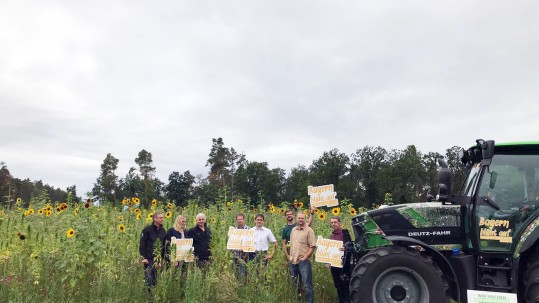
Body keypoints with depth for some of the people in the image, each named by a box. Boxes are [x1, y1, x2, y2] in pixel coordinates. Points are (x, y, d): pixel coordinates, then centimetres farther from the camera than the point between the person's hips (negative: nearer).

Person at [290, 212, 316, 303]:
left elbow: (312, 246, -11)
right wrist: (291, 256, 10)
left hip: (303, 261, -6)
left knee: (307, 284, -5)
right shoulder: (293, 230, 12)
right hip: (293, 261, 6)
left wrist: (305, 257, -14)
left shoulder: (309, 230, -7)